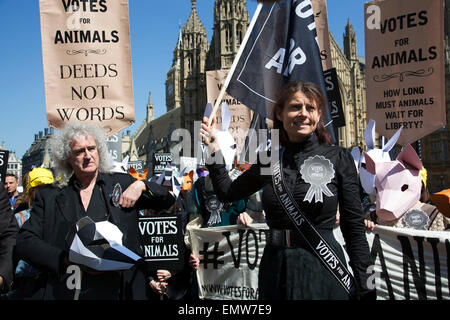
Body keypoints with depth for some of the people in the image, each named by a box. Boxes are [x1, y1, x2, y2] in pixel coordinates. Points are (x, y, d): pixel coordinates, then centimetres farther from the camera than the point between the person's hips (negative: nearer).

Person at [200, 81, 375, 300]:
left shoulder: (338, 158, -5)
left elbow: (354, 226, -4)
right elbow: (228, 193, 13)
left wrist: (364, 289, -6)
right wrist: (214, 150, 7)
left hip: (322, 267, -3)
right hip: (275, 267, 3)